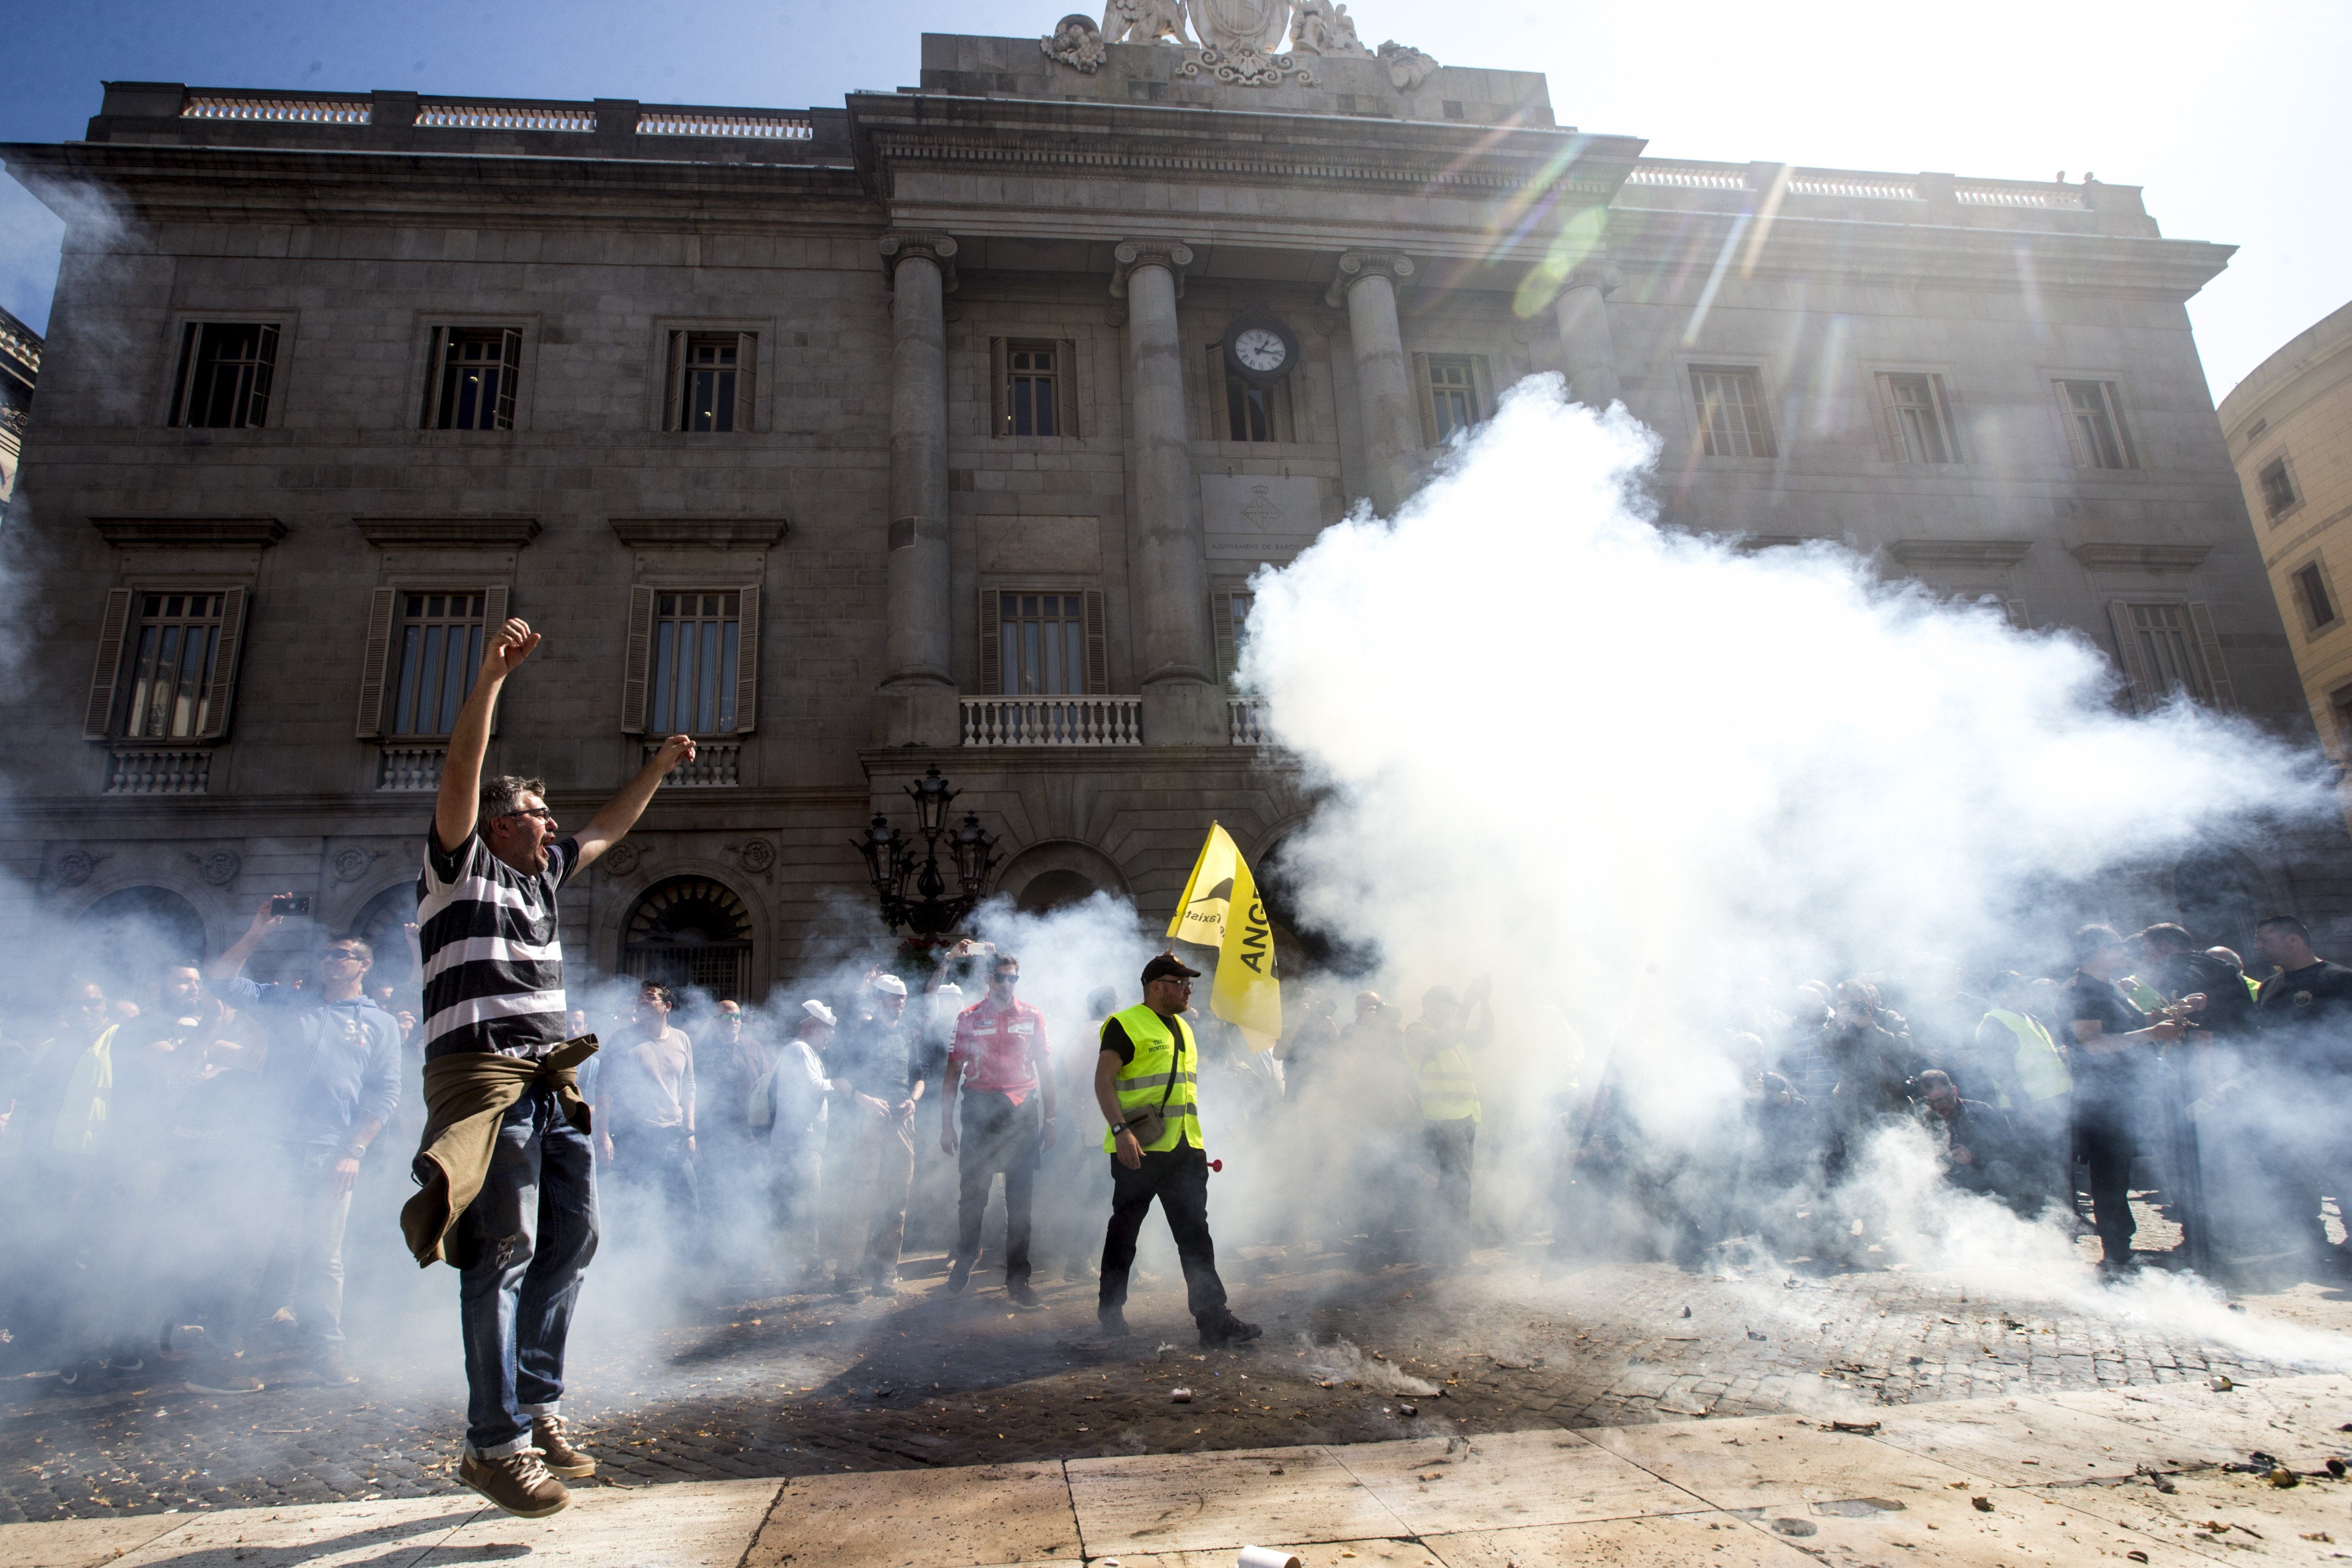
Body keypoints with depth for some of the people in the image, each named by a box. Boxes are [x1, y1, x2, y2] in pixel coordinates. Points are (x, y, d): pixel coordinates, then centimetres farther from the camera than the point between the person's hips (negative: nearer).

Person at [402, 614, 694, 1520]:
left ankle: (536, 1406, 17)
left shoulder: (541, 875, 22)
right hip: (482, 1076, -8)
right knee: (504, 1254, -10)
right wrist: (492, 677, -22)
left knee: (571, 1238, 6)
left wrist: (658, 768, 35)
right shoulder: (459, 865, 2)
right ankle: (496, 1444, -5)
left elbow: (610, 828, 35)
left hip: (550, 1085, 8)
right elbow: (461, 773, -13)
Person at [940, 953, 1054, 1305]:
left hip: (1023, 1113, 1)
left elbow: (1045, 1070, 11)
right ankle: (965, 1257, 27)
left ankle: (1018, 1278, 14)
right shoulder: (968, 1018, 4)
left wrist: (1049, 1120, 5)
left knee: (1020, 1198, 5)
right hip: (980, 1113, -1)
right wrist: (946, 1125, -2)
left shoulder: (1032, 1017, 8)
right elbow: (952, 1072, 4)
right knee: (971, 1193, 4)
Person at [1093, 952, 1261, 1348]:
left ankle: (1214, 1320, 3)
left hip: (1184, 1151, 7)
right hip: (1139, 1150, -7)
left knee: (1196, 1234, 3)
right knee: (1125, 1230, 7)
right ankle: (1110, 1309, 23)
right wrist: (1121, 1130, -26)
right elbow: (1103, 1080, -15)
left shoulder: (1182, 1027, 18)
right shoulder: (1126, 1025, -8)